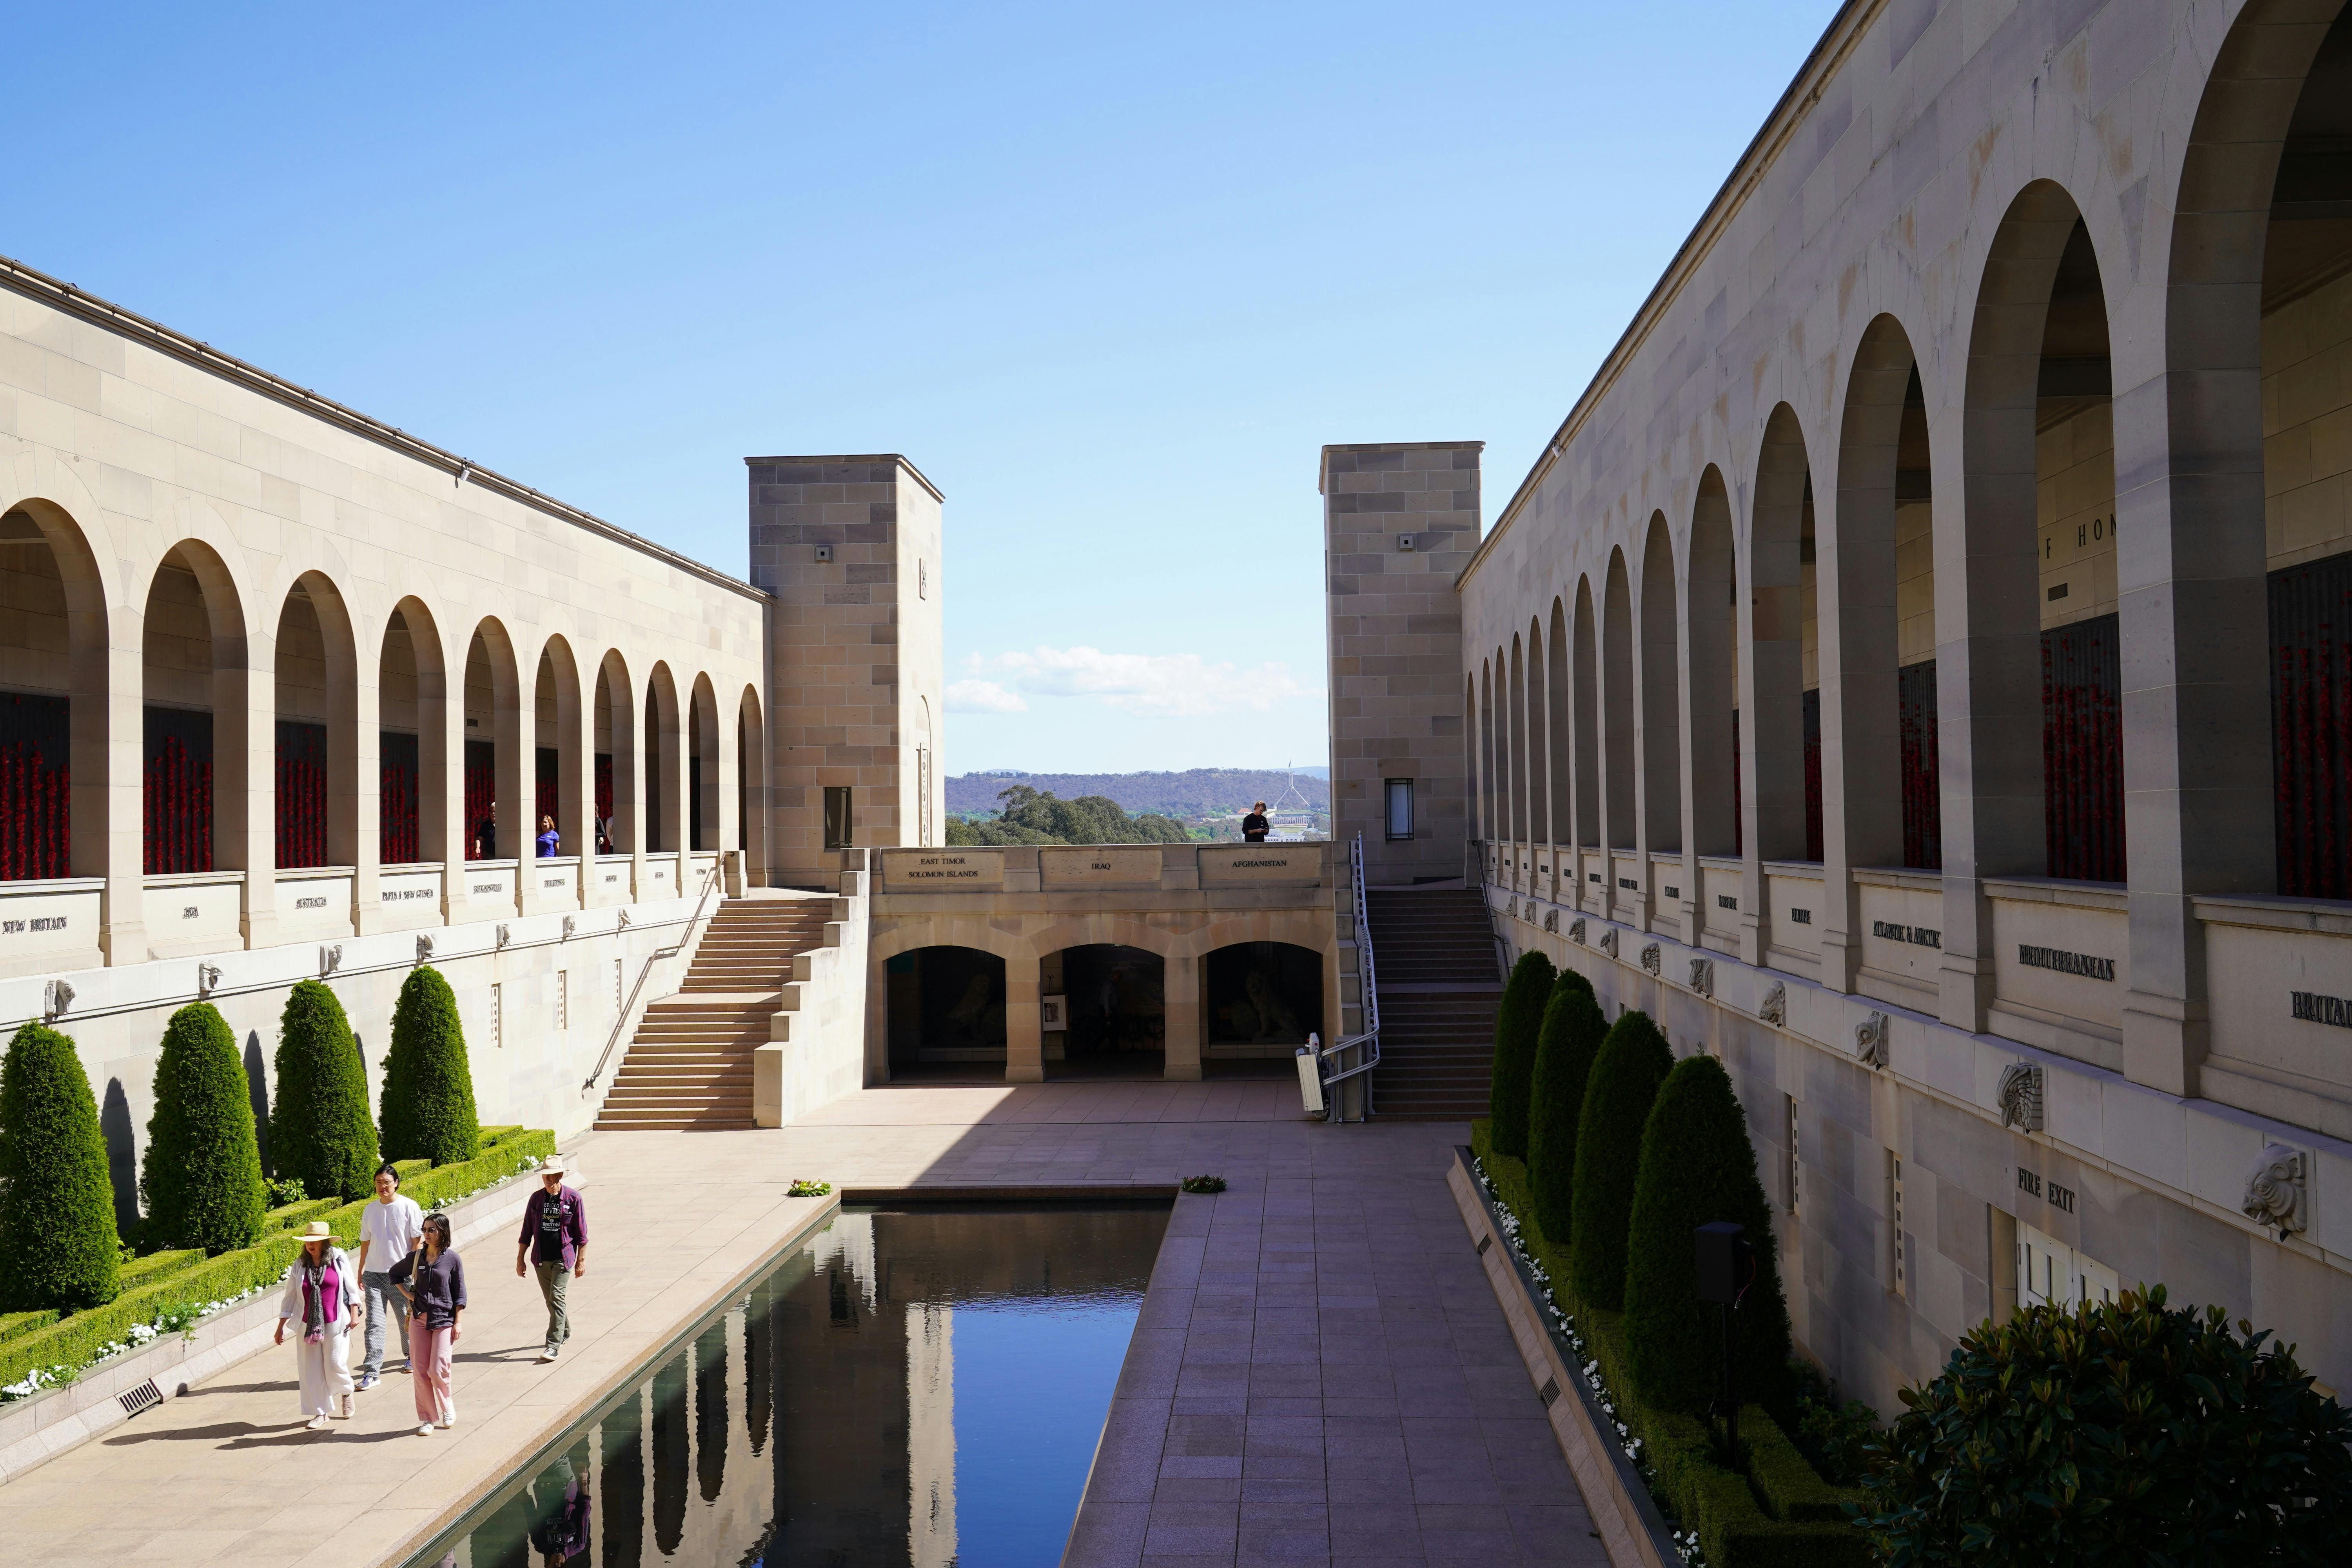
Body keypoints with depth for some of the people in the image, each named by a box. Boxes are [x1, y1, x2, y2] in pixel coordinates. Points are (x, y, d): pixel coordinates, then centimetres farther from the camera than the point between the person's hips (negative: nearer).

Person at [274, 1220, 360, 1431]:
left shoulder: (338, 1258, -1)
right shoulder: (300, 1265, 4)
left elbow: (351, 1287, 4)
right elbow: (290, 1297, 8)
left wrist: (354, 1314, -1)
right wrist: (281, 1327, 7)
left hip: (335, 1323, -3)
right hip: (308, 1325, 3)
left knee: (335, 1365, -7)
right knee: (311, 1370, 2)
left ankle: (346, 1391, 25)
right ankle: (321, 1413, 13)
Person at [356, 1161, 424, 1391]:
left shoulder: (409, 1207, -6)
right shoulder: (370, 1210, 6)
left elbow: (416, 1241, -5)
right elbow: (366, 1242, 15)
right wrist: (361, 1270, 16)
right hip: (374, 1273, 3)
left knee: (406, 1318, 11)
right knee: (374, 1323, -4)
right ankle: (371, 1372, -3)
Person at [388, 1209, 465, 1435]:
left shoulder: (453, 1259, -4)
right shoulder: (416, 1257, 4)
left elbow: (459, 1294, -1)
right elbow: (395, 1273, 23)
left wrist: (458, 1323, -5)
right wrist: (408, 1294, 10)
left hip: (444, 1320, -3)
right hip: (419, 1318, 3)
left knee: (438, 1370, -8)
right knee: (420, 1371, 2)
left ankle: (448, 1410, 17)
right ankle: (427, 1418, 12)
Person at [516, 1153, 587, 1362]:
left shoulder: (573, 1199, -6)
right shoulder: (536, 1199, 3)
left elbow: (581, 1233, -2)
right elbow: (527, 1232, 9)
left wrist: (581, 1260, -4)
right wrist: (520, 1260, 8)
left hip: (564, 1257, -4)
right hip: (541, 1258, 4)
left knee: (556, 1297, -12)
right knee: (550, 1299, 13)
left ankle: (553, 1345, -12)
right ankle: (565, 1332, 35)